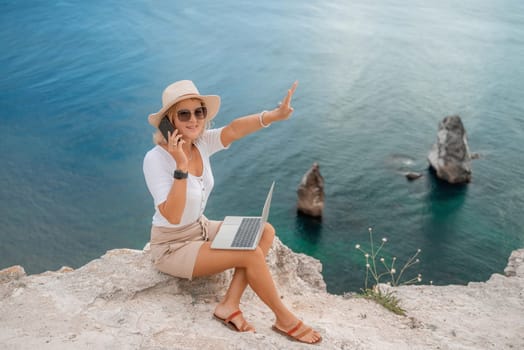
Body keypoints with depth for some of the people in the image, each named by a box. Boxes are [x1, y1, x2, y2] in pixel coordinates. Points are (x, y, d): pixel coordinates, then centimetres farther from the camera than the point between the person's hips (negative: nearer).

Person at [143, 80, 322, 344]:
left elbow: (234, 129, -26)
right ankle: (285, 319, 1)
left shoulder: (201, 143, -6)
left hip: (201, 229, 8)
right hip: (173, 246, -8)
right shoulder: (156, 159, -25)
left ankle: (230, 305, -8)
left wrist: (276, 114, -43)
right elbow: (173, 217, -33)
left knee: (265, 232, -4)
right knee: (252, 254, -20)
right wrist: (181, 166, -40)